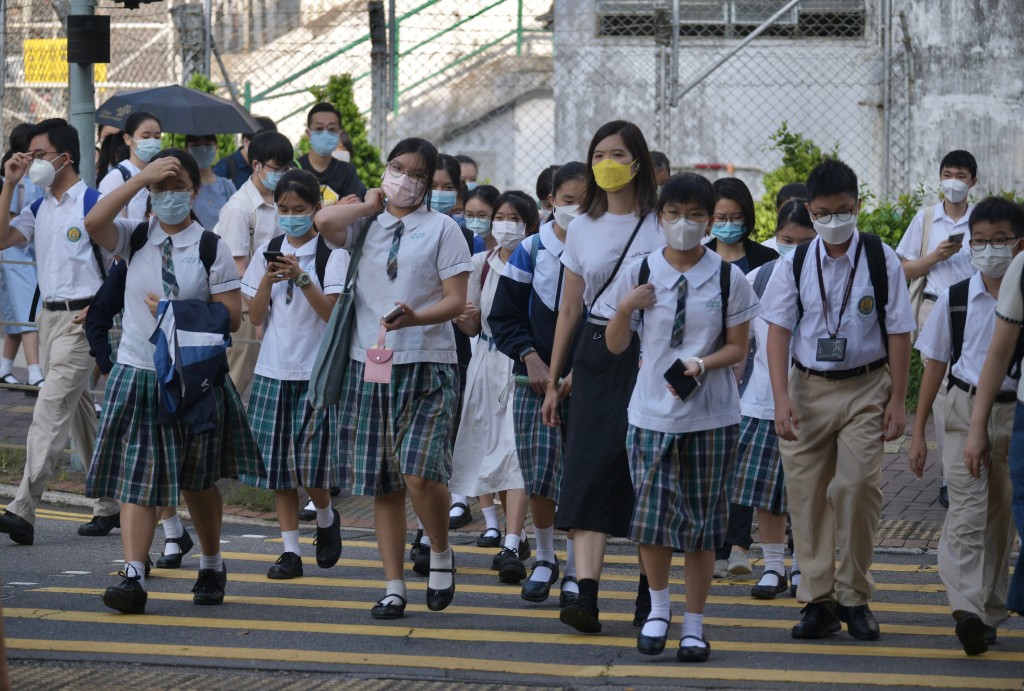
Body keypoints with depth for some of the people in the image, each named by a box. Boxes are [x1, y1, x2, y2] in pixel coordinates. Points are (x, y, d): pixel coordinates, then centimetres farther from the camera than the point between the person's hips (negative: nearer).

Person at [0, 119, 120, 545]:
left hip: (80, 319, -8)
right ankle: (110, 505, 23)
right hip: (48, 315, 8)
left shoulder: (92, 203, -10)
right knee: (80, 414, 13)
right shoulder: (39, 208, 12)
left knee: (51, 410, -15)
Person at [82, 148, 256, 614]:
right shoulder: (134, 238, 3)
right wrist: (141, 178, -19)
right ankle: (133, 576, -15)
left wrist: (176, 313, -14)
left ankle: (211, 567, 32)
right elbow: (93, 223, -18)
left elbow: (230, 315, -4)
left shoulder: (211, 247, -2)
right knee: (136, 476, -9)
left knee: (199, 482, 14)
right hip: (137, 372, 1)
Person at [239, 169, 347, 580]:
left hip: (317, 370, -4)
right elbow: (255, 316, 5)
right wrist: (267, 281, -12)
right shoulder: (267, 253, 8)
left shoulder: (332, 254, -3)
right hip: (274, 370, 4)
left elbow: (334, 312, -11)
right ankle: (290, 550, 9)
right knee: (277, 464, 3)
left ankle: (326, 517, 24)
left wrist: (302, 278, -22)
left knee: (313, 462, -7)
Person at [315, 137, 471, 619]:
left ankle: (441, 553, 9)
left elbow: (456, 301, -4)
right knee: (383, 484, 5)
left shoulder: (442, 229, 4)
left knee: (419, 472, -18)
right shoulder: (365, 227, 12)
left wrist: (416, 318, -22)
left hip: (427, 366, -3)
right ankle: (394, 588, 11)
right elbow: (324, 221, -11)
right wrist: (371, 205, 3)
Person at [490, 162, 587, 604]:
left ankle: (574, 571, 10)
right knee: (539, 474, -4)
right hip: (535, 379, 1)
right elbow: (504, 315, 7)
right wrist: (530, 358, -7)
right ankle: (544, 559, 17)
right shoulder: (531, 251, 3)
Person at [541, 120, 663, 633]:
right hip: (595, 356, 3)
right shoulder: (581, 228, 10)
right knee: (589, 472, -10)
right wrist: (553, 381, 13)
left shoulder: (660, 227, -1)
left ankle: (649, 593, 13)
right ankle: (586, 596, -19)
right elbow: (569, 309, 15)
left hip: (647, 355, -3)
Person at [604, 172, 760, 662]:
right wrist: (625, 308, -11)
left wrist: (702, 364, -17)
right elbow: (616, 345, 8)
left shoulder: (727, 278, 0)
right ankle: (658, 607, 20)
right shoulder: (639, 274, 2)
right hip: (652, 413, 1)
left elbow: (737, 347, 2)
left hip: (711, 416, 0)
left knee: (703, 521, 3)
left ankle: (694, 623, 14)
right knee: (652, 514, -4)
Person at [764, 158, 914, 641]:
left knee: (857, 487, -13)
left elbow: (899, 332, -1)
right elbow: (778, 330, -2)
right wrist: (782, 397, -12)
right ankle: (818, 600, 10)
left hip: (865, 388, -2)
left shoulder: (881, 260, -4)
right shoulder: (796, 264, 0)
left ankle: (854, 598, 1)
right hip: (808, 387, 2)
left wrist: (897, 401, -3)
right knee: (806, 493, 1)